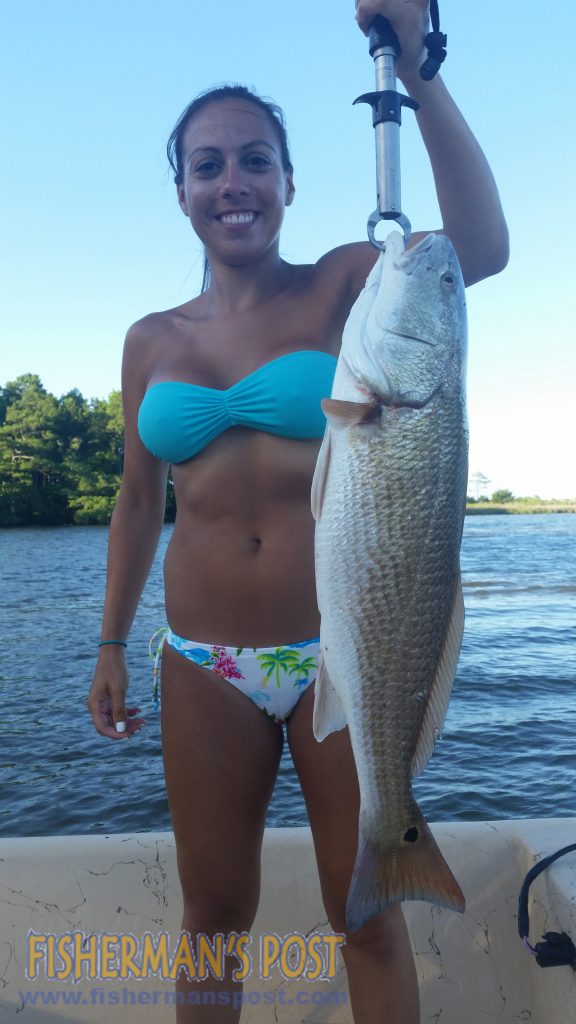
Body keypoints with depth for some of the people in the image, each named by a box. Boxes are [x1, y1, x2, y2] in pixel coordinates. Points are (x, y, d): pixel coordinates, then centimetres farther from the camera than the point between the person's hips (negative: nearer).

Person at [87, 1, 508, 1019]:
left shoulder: (340, 288, 0)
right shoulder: (150, 340, 7)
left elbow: (478, 248, -17)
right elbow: (138, 499, 10)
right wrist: (111, 646, 12)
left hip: (344, 656, -2)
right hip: (205, 668, 3)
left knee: (369, 918, 14)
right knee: (212, 915, 18)